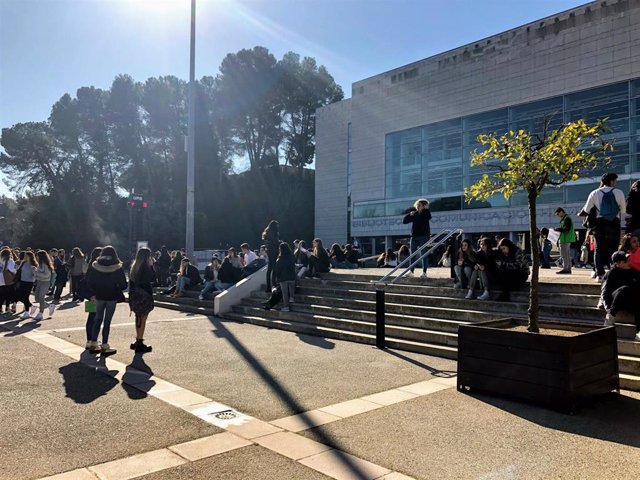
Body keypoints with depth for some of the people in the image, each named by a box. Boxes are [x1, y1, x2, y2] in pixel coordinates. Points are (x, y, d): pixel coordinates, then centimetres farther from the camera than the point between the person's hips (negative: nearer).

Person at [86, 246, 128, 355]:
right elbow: (123, 285, -10)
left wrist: (94, 293, 10)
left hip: (99, 296, 3)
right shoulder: (118, 267, -10)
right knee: (107, 321, 2)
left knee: (98, 319, 15)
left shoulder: (95, 266, -2)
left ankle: (93, 344, 19)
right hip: (112, 298, -3)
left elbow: (89, 282, 0)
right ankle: (104, 346, 6)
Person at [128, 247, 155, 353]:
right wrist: (151, 265, -6)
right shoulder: (145, 267, -16)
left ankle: (138, 341, 26)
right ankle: (140, 344, 2)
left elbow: (132, 281, 10)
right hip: (144, 296, -8)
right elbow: (153, 279, -13)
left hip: (135, 295, 8)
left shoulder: (135, 266, 8)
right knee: (142, 319, -1)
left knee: (139, 318, 18)